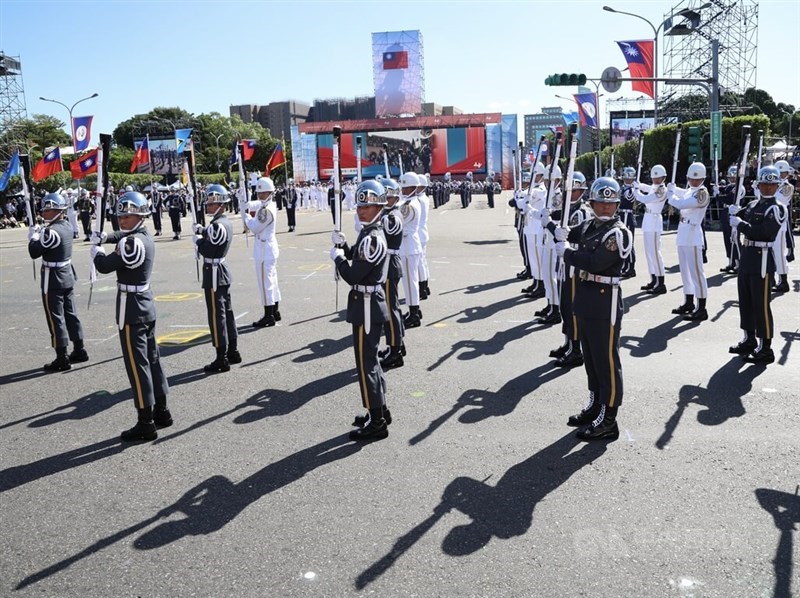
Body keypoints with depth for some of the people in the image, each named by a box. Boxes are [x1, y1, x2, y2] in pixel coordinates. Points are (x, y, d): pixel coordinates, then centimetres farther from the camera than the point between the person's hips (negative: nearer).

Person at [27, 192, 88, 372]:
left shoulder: (51, 231, -22)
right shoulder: (67, 226, 4)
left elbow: (34, 252, -18)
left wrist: (33, 236, -3)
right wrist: (41, 233, 8)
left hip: (52, 280, -8)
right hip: (67, 276, 9)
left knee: (56, 319, -1)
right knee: (70, 314, 16)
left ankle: (62, 359, 5)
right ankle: (79, 351, 25)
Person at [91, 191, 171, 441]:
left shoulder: (132, 243, -21)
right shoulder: (146, 237, 8)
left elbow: (105, 266, -19)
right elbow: (123, 234, 27)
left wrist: (95, 250, 1)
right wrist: (104, 237, 9)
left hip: (131, 308, -9)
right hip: (147, 303, 9)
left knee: (137, 364, -4)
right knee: (152, 359, 16)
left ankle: (146, 423, 1)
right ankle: (161, 411, 26)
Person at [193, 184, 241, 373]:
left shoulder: (217, 225, -21)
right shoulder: (225, 222, 10)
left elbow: (208, 251, -22)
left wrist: (197, 239, -6)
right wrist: (202, 231, 3)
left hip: (214, 274, -10)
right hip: (222, 272, 10)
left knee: (216, 316, -4)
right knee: (227, 312, 15)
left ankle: (222, 359, 0)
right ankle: (232, 352, 25)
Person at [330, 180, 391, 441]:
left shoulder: (372, 239, -22)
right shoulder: (370, 233, 10)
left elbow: (353, 275, -23)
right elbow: (357, 260, 19)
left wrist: (337, 256, -7)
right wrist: (342, 246, 4)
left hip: (367, 307, -10)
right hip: (369, 304, 10)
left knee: (366, 364, -2)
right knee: (370, 360, 20)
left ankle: (377, 424, 7)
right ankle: (380, 411, 34)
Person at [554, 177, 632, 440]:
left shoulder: (618, 233, -14)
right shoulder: (589, 226, 11)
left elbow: (595, 262, -24)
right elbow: (569, 233, 25)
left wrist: (566, 252, -11)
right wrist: (562, 233, 1)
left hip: (605, 302, -8)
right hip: (585, 298, 8)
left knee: (606, 360, -2)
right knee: (590, 357, 18)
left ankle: (608, 421, 6)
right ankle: (595, 406, 32)